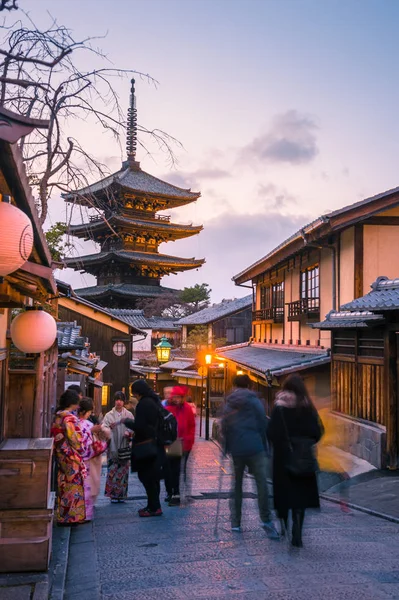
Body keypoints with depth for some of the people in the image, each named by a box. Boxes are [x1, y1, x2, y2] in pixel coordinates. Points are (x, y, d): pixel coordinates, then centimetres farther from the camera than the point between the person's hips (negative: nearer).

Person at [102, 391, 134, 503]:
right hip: (113, 446, -1)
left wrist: (129, 433, -15)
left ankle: (122, 494, 10)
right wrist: (109, 427, -20)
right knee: (112, 469, -5)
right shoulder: (109, 415, 6)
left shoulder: (129, 414, 8)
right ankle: (113, 494, 3)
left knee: (123, 470, 2)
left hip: (124, 447, 1)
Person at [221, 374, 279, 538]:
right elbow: (263, 425, -2)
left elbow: (224, 428, 7)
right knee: (262, 483, -1)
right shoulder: (254, 401, 0)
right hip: (254, 448, -3)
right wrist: (265, 447, 5)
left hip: (235, 450, 3)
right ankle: (266, 520, -8)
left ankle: (235, 522, 12)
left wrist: (227, 448, 12)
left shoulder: (228, 404, 8)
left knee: (236, 485, 11)